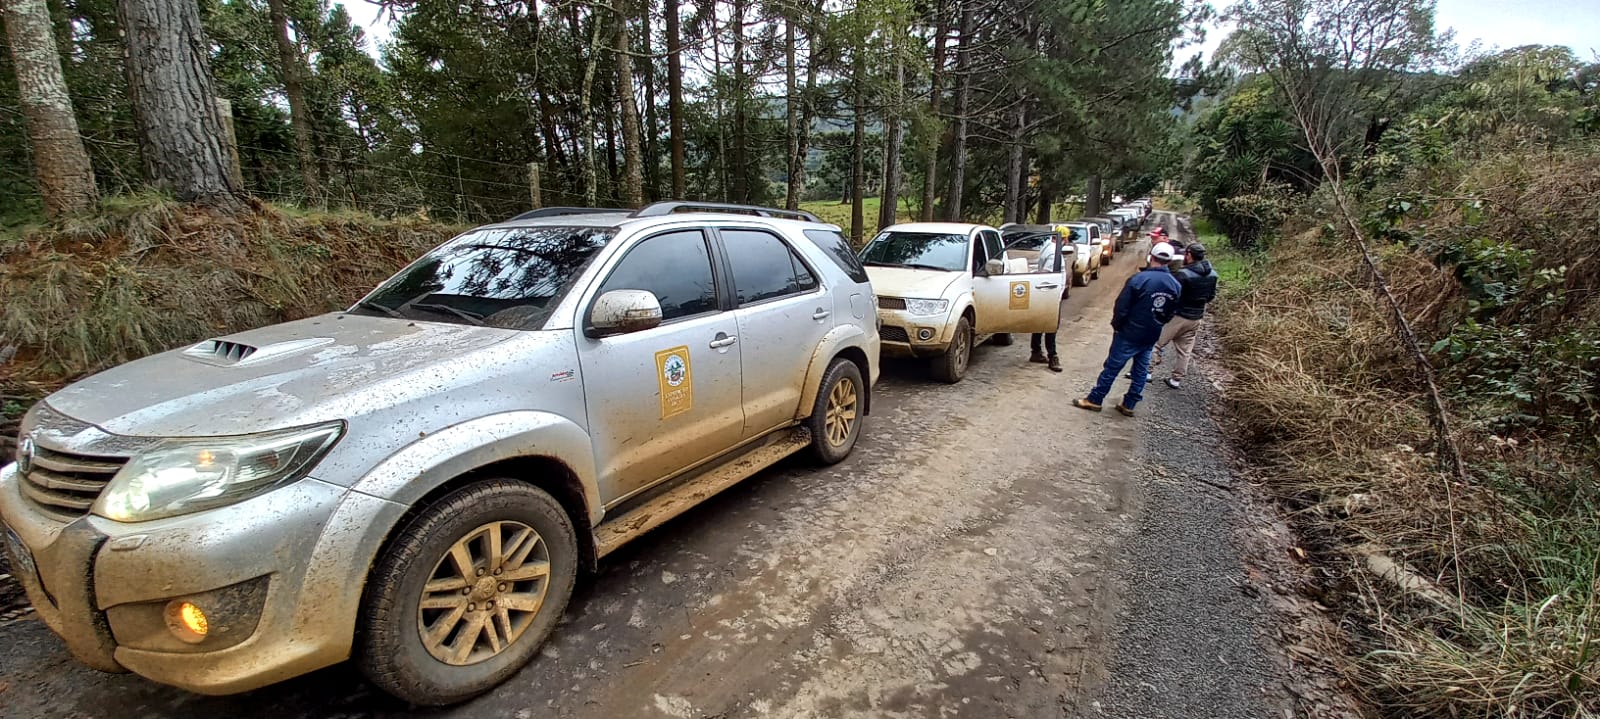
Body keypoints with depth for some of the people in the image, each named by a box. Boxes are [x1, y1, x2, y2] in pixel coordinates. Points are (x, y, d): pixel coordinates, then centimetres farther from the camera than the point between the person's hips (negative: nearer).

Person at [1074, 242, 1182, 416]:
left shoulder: (1139, 279, -20)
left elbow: (1121, 307, -17)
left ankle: (1094, 400, 11)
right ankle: (1129, 405, 22)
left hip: (1129, 334, -5)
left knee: (1112, 367, 3)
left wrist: (1116, 324, -1)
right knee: (1141, 371, 14)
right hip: (1152, 337, 5)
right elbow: (1170, 313, 9)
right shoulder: (1176, 286, 0)